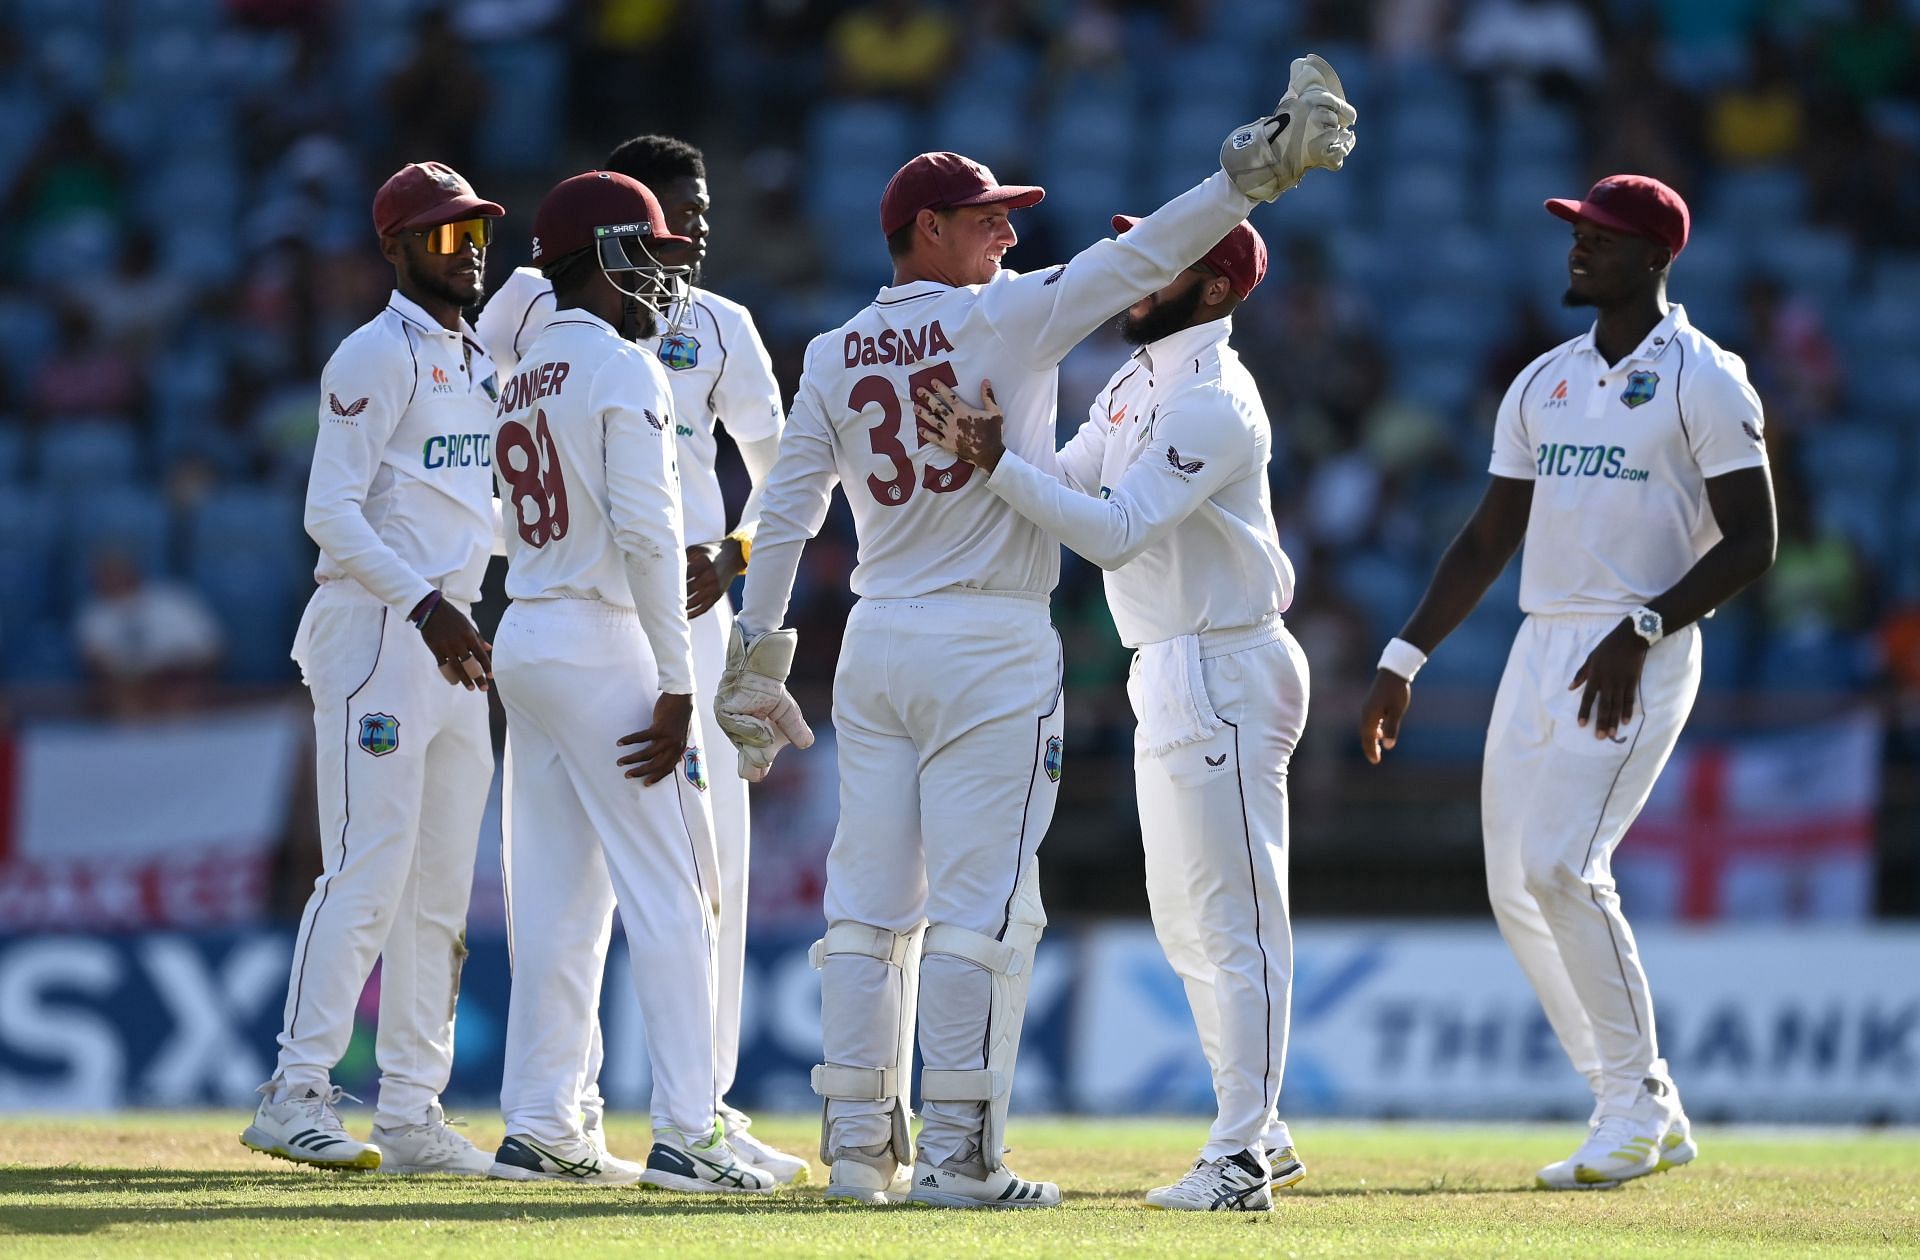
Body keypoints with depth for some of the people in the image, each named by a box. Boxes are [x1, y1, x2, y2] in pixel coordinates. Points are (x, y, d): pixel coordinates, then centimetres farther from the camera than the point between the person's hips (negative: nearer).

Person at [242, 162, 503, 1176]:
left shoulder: (481, 362, 19)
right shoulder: (376, 357, -8)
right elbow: (331, 511, -16)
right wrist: (424, 605, -23)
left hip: (453, 639, 9)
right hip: (375, 632, -9)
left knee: (441, 891, 7)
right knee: (369, 872, -14)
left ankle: (413, 1112, 9)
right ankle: (296, 1096, -13)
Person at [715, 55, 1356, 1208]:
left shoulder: (834, 356, 8)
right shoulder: (1005, 318, -7)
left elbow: (784, 516, 7)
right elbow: (1145, 257, -13)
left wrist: (756, 659, 10)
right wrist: (1264, 164, -14)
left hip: (876, 641, 6)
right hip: (991, 646, -6)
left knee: (870, 901, 8)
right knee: (981, 903, -4)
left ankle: (859, 1144, 9)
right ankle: (959, 1154, -7)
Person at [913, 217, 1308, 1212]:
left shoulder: (1214, 402, -19)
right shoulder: (1135, 382, 13)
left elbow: (1115, 531, -27)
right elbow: (1067, 486, 11)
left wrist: (997, 464, -34)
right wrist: (979, 450, -5)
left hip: (1223, 673, -11)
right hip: (1166, 674, 11)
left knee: (1234, 917, -8)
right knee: (1183, 921, 15)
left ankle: (1240, 1162, -8)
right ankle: (1257, 1134, 23)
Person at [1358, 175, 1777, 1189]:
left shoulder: (1704, 380, -5)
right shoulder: (1542, 384, 16)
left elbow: (1752, 543, -9)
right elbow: (1489, 538, 19)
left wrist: (1642, 630, -19)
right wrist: (1404, 659, 12)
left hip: (1640, 658, -8)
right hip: (1542, 648, 8)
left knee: (1561, 865, -20)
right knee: (1516, 887, 4)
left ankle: (1636, 1100, -7)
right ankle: (1647, 1113, 12)